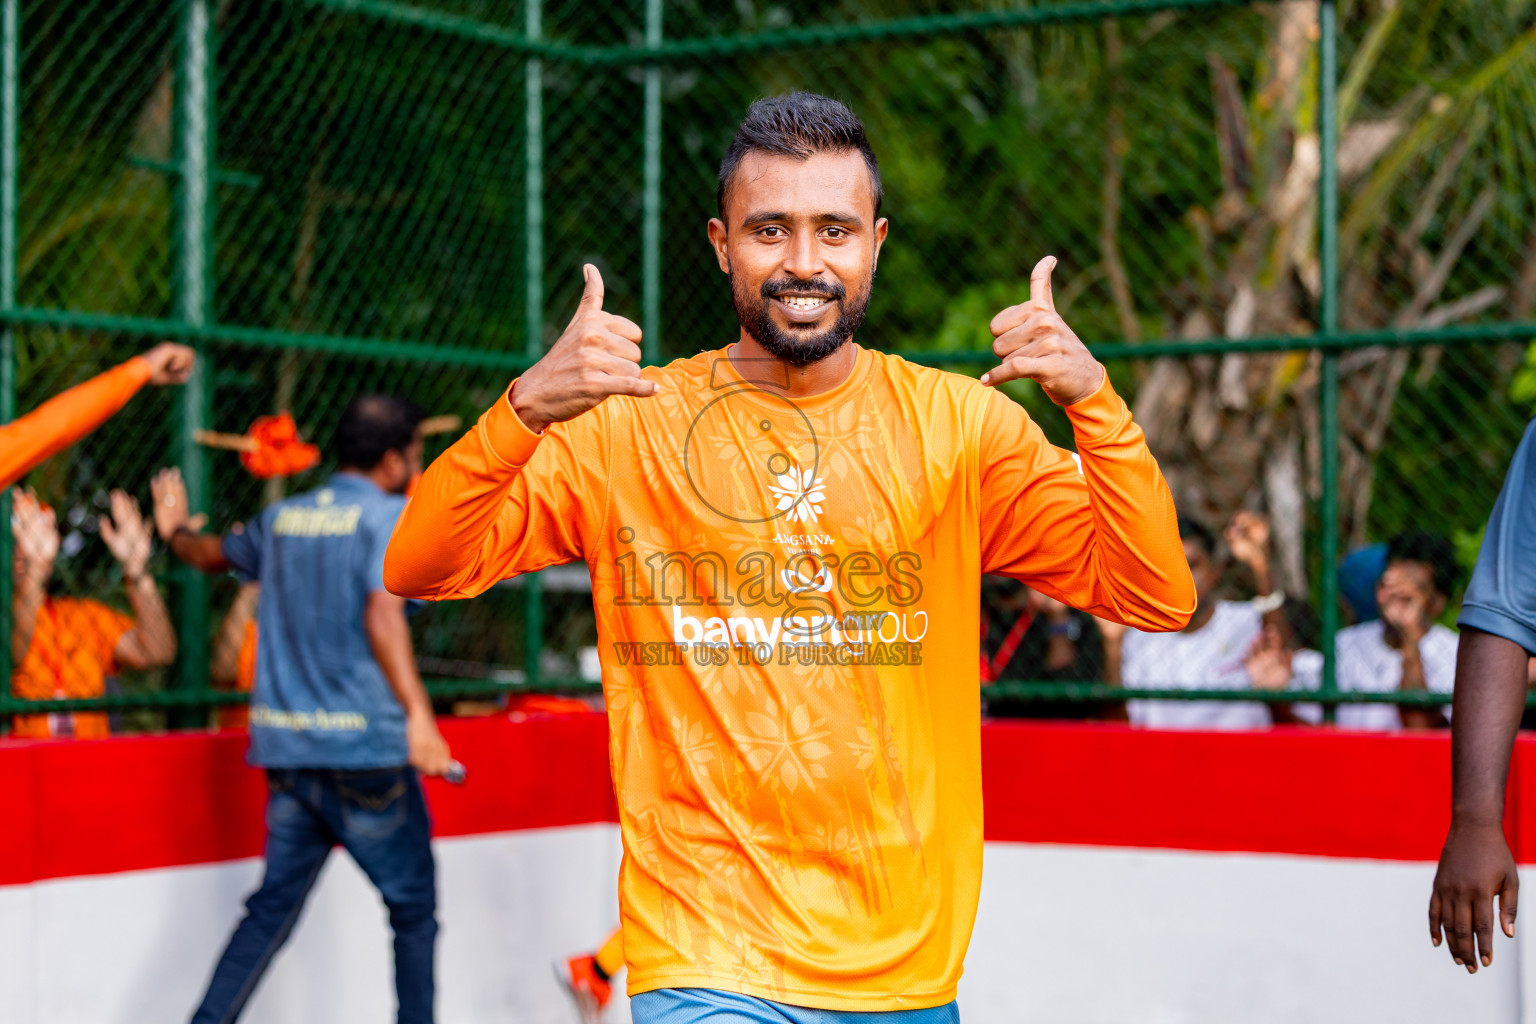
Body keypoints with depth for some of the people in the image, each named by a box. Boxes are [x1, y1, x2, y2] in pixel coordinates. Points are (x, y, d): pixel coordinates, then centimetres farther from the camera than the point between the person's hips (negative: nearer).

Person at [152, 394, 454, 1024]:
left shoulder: (283, 517, 13)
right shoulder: (393, 516, -6)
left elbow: (212, 554, 32)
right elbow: (383, 614, -23)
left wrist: (176, 533, 55)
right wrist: (417, 712, -32)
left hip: (285, 747, 6)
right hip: (365, 747, -6)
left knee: (273, 909, 11)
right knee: (414, 907, 8)